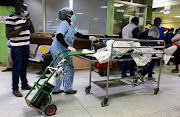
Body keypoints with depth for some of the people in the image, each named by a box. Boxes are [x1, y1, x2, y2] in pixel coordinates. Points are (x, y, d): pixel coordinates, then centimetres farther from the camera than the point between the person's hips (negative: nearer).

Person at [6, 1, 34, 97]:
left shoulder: (24, 18, 14)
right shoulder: (11, 18, -11)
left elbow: (32, 31, 11)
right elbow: (8, 35, -17)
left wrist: (28, 18, 2)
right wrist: (22, 28, -21)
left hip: (26, 46, 8)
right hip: (17, 48, -8)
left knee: (24, 67, 17)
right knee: (17, 68, -1)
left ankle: (24, 84, 30)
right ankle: (15, 89, 12)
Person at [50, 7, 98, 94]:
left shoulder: (70, 25, 13)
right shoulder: (64, 23, -17)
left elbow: (78, 34, 16)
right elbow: (59, 37, -28)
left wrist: (89, 38, 8)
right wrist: (69, 47, -35)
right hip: (60, 51, -10)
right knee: (69, 70, 3)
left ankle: (55, 89, 28)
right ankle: (68, 89, 20)